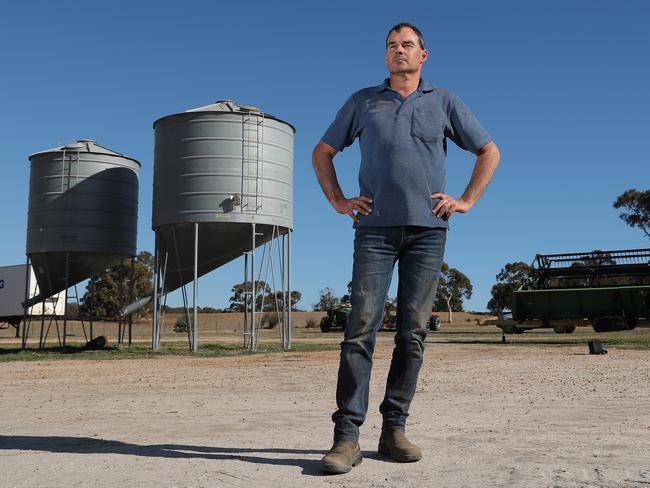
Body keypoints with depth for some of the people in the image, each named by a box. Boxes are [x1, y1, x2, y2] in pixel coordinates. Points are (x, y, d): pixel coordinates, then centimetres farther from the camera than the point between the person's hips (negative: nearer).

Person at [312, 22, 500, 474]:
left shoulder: (444, 101, 14)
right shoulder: (363, 101, 15)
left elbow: (489, 152, 18)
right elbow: (322, 153, 22)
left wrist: (466, 201, 6)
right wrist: (338, 201, 9)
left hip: (428, 230, 1)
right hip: (376, 229, -1)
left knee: (413, 331, 0)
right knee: (362, 326, -11)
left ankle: (395, 428, 8)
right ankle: (347, 437, -12)